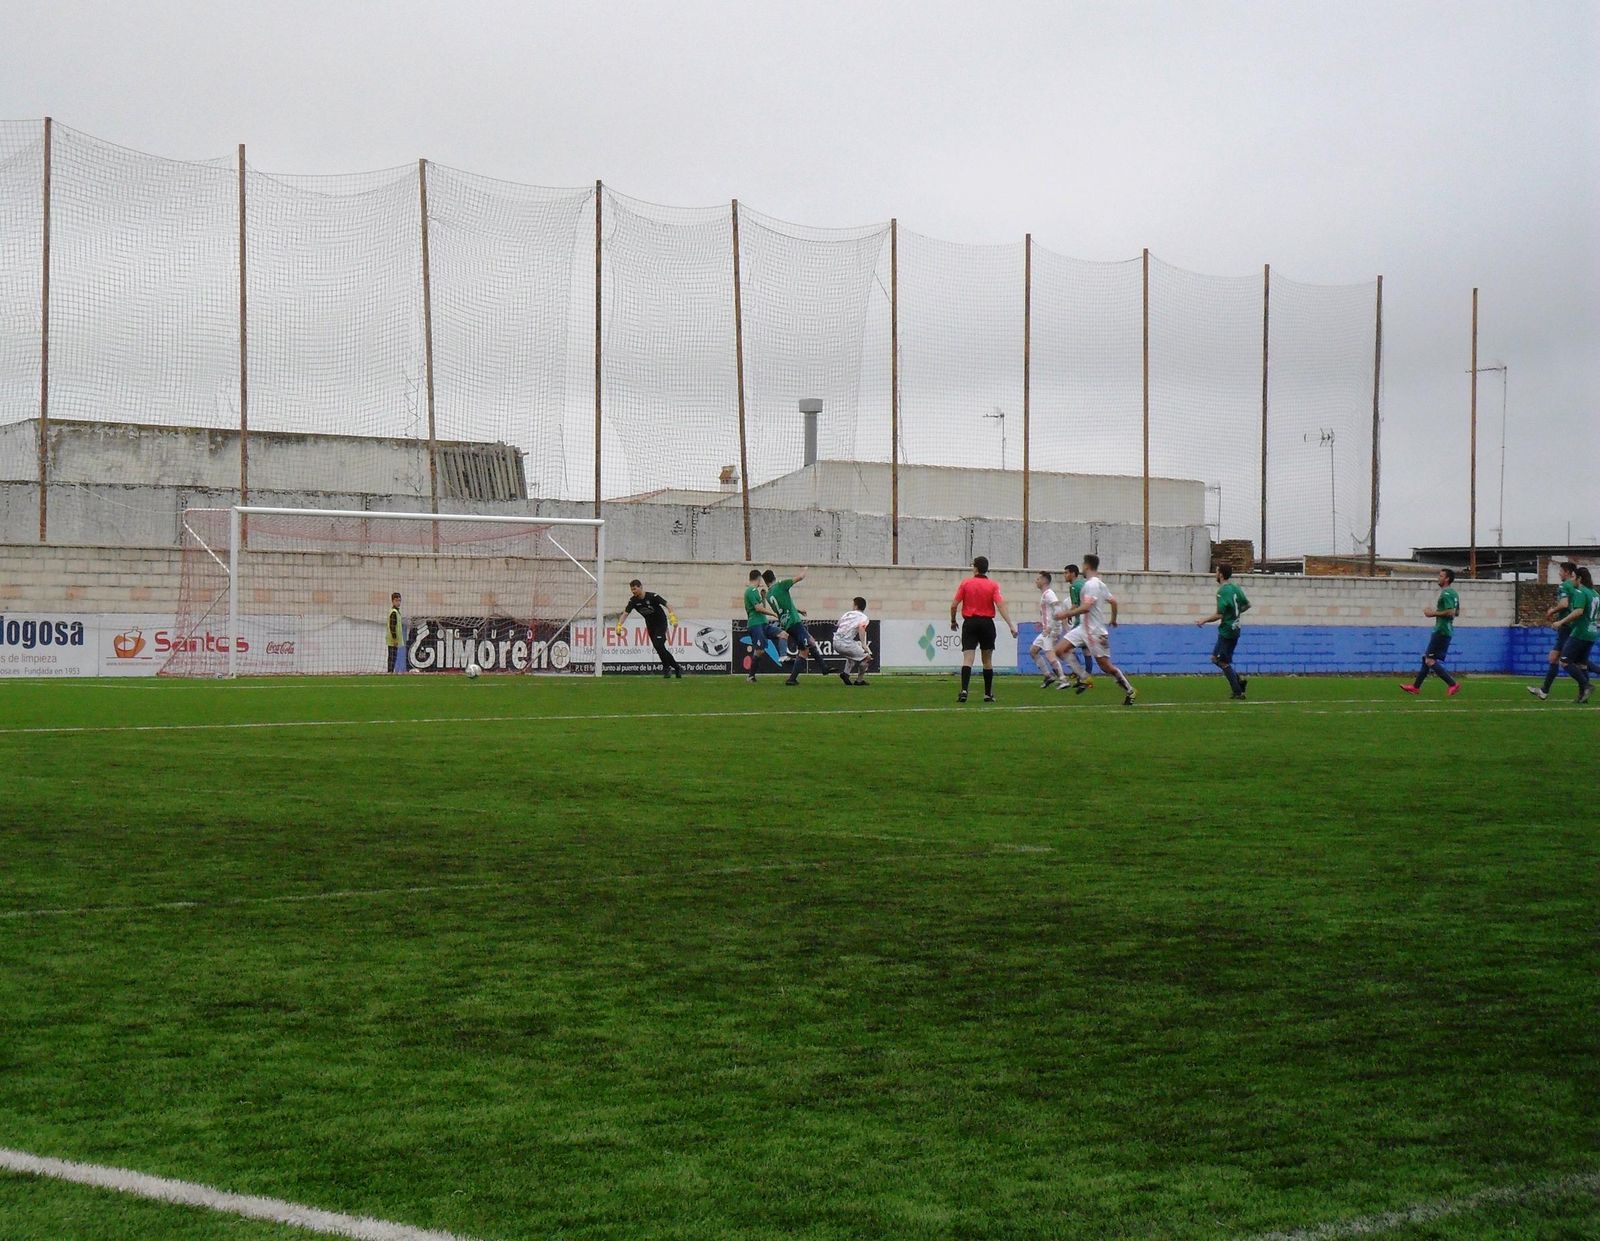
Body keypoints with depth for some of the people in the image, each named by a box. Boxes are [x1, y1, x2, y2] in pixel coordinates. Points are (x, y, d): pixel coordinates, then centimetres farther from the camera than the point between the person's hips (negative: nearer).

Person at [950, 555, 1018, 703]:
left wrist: (953, 621, 15)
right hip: (987, 623, 1)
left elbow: (954, 605, -1)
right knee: (987, 660, 12)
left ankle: (964, 690, -24)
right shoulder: (993, 585, -2)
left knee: (967, 659, -6)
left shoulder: (965, 583, -1)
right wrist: (1011, 626, -13)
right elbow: (1001, 606, -11)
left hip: (969, 623, -1)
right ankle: (988, 694, 16)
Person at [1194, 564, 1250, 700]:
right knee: (1215, 658, 17)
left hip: (1226, 631, -9)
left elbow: (1219, 615, -22)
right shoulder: (1235, 588, 8)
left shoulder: (1223, 591, -19)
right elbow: (1247, 605, 19)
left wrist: (1204, 620, -9)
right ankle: (1239, 680, 10)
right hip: (1234, 629, 9)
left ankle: (1238, 693, 2)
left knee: (1224, 663, 1)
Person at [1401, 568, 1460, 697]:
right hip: (1446, 631, 10)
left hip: (1441, 632, -10)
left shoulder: (1446, 594, -15)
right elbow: (1456, 612, 24)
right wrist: (1435, 612, 19)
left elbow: (1450, 612, -25)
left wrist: (1434, 613, -14)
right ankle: (1416, 686, 19)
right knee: (1427, 658, 14)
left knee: (1430, 661, -11)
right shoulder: (1453, 593, 16)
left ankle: (1452, 685, -13)